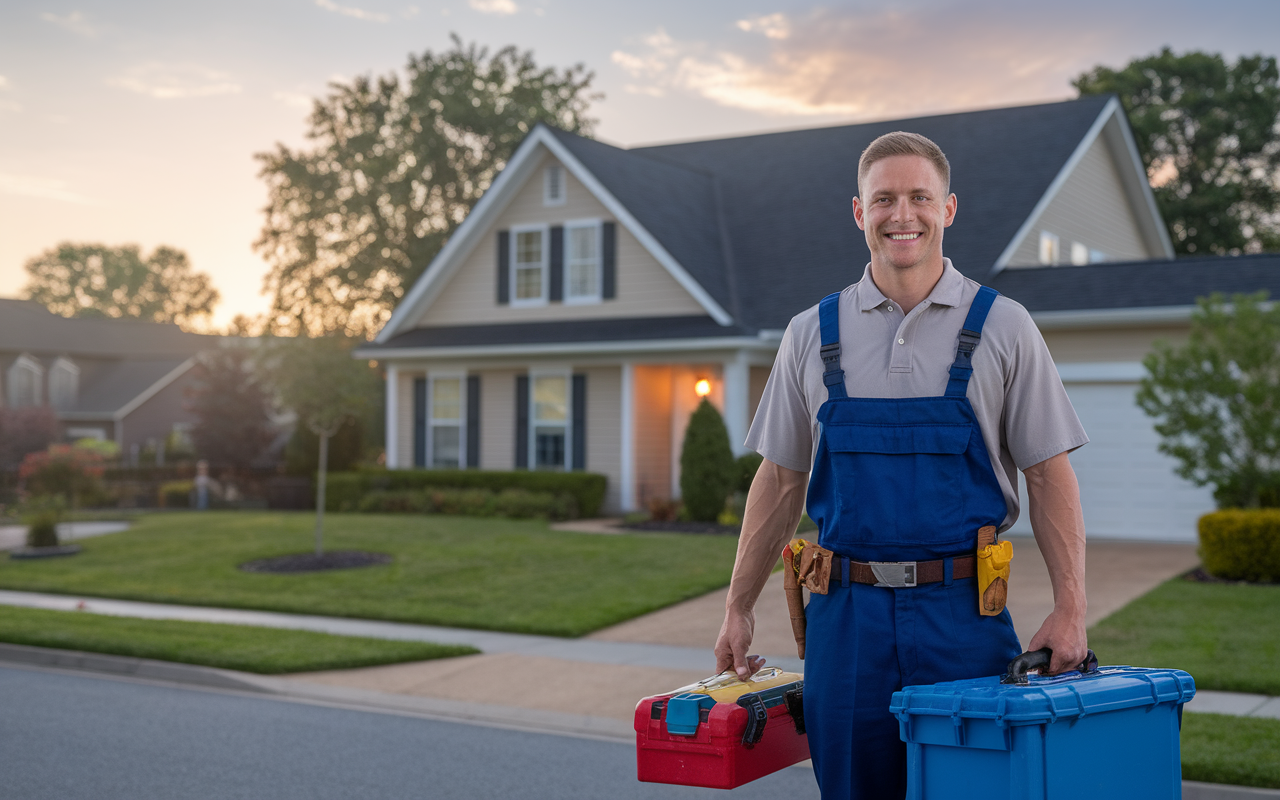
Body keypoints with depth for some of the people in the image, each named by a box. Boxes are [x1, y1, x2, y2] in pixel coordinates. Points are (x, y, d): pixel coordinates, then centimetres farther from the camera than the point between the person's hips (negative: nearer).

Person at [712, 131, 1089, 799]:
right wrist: (738, 608, 9)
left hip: (964, 612, -1)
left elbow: (1049, 476, 1)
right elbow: (780, 480, 11)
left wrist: (1069, 609, -9)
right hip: (845, 615, 2)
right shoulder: (812, 335, 6)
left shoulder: (1002, 329, 1)